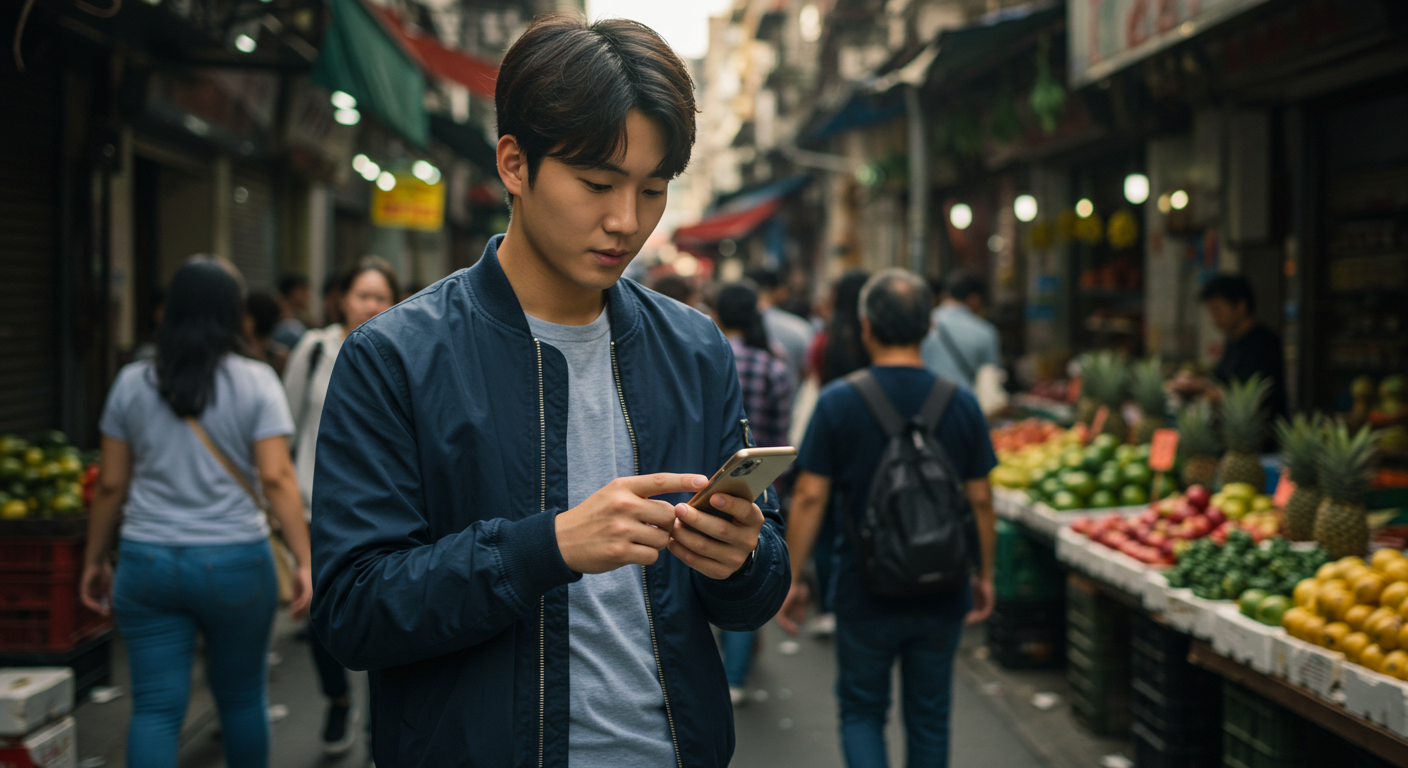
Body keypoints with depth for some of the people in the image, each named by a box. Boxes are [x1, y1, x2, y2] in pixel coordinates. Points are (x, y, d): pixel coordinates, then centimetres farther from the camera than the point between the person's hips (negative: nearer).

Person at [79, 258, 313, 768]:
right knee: (242, 697, 16)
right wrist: (306, 561, -11)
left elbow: (111, 484, 5)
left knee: (155, 708, 3)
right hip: (234, 563, -1)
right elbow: (276, 477, -11)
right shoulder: (256, 382, -4)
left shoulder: (132, 382, 3)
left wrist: (95, 560, 15)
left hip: (148, 564, 2)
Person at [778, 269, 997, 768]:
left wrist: (791, 577, 0)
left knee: (861, 712, 14)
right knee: (929, 718, 16)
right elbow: (980, 499, 1)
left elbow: (810, 497, -10)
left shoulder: (839, 401, -10)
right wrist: (985, 575, 14)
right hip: (941, 592, 2)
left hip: (865, 592, -2)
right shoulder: (961, 403, -4)